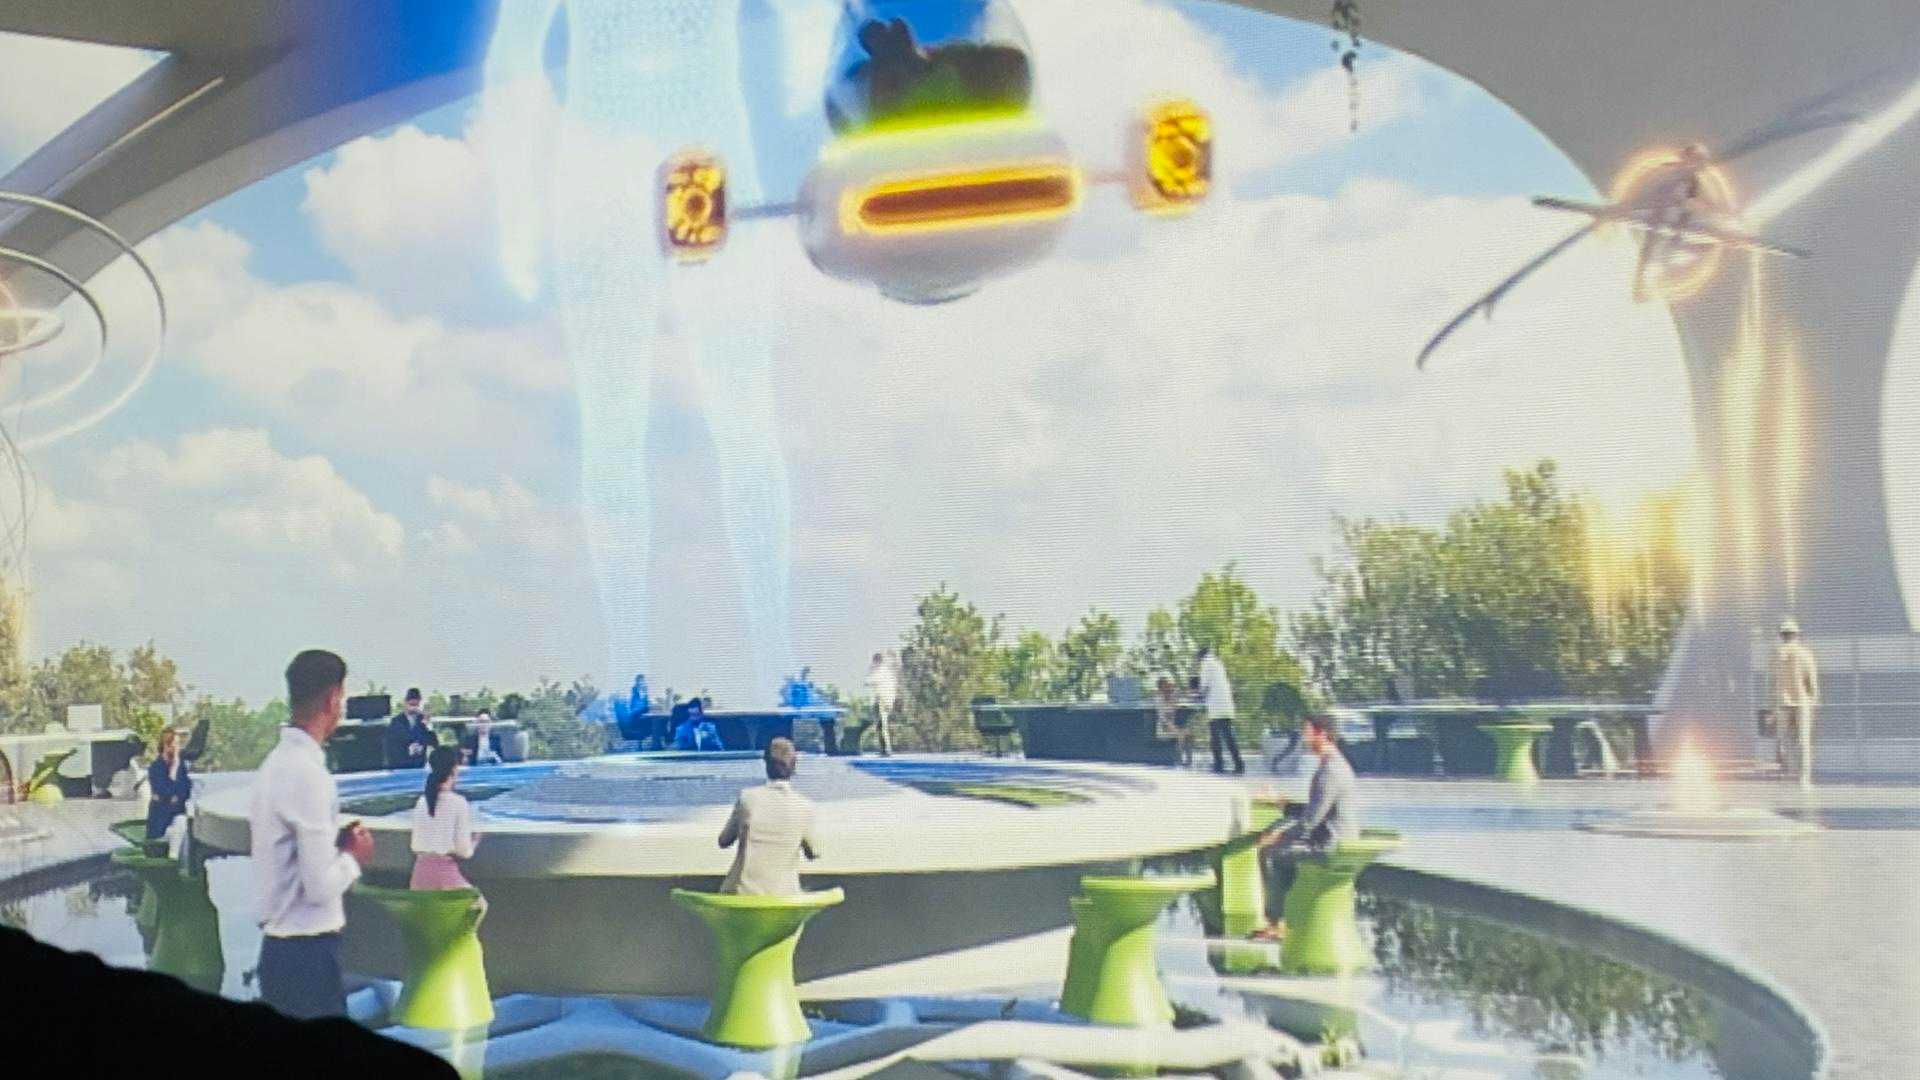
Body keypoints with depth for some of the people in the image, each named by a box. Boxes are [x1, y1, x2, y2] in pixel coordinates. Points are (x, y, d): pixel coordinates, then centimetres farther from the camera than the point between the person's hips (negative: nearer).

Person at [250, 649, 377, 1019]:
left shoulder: (276, 763, 8)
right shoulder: (308, 772, -19)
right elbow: (321, 887, -20)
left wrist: (335, 844, 8)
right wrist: (354, 857, -3)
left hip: (278, 946, 9)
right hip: (308, 954, -9)